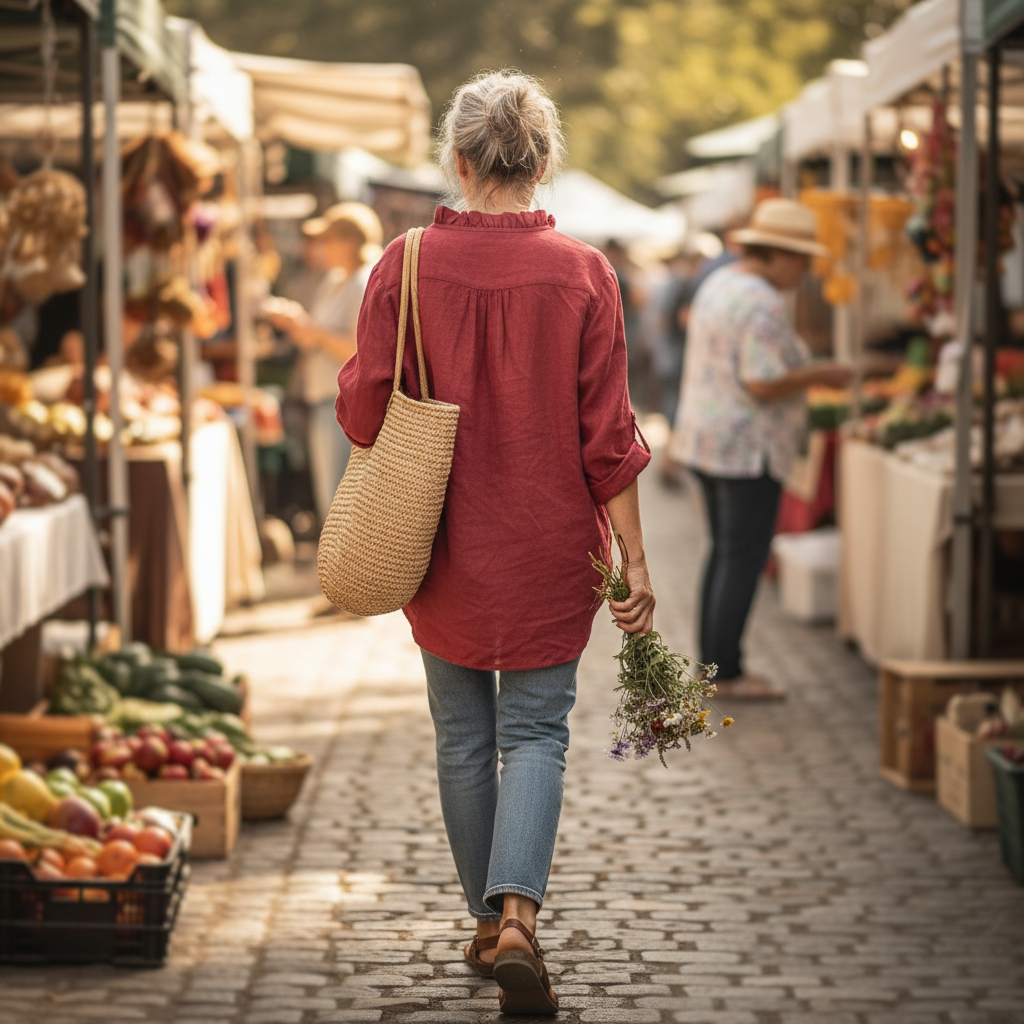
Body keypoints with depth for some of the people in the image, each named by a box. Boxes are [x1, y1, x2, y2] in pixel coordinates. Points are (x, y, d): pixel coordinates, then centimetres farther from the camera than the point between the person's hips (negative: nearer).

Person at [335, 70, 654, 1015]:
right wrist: (635, 559, -1)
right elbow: (608, 434, -7)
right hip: (550, 546, -1)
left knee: (464, 735, 15)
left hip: (446, 544, 1)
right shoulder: (581, 273, -8)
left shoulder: (407, 266, -8)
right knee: (535, 732, 5)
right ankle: (518, 917, -15)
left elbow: (364, 412, -5)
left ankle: (489, 924, 25)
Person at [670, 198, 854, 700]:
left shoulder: (719, 284, 11)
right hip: (748, 448, -10)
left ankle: (713, 664, 17)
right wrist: (819, 375, -13)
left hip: (706, 439, 10)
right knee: (745, 559, -4)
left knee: (726, 552, 15)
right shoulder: (764, 305, -19)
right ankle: (727, 672, -2)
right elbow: (763, 385, -24)